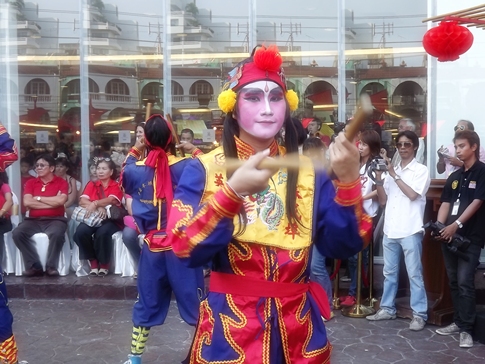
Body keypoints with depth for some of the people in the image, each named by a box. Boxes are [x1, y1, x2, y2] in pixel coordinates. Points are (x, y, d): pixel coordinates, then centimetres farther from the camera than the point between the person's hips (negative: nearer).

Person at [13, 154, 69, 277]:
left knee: (56, 233, -36)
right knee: (17, 233, -25)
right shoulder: (31, 183, 13)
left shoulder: (61, 182, 4)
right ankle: (34, 265, -16)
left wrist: (38, 198, -3)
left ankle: (51, 266, -19)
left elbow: (60, 201, -14)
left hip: (55, 220, -3)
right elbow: (27, 202, -4)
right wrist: (52, 202, -7)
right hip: (34, 220, 3)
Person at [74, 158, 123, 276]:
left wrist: (95, 204, -30)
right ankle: (93, 263, -15)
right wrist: (98, 208, -16)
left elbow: (111, 200, -13)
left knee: (102, 232, -36)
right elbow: (82, 201, 1)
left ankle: (104, 264, -14)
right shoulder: (91, 184, 17)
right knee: (81, 231, -30)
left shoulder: (116, 186, 7)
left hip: (110, 219, -3)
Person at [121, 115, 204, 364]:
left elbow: (124, 179, 19)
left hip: (152, 247, 3)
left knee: (146, 304, 16)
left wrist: (133, 152, 26)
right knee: (194, 303, 8)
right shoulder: (186, 167, -12)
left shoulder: (135, 170, -3)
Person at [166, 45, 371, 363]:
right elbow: (185, 249, -17)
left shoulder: (309, 172, 1)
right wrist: (233, 191, -29)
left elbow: (342, 246, -7)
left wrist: (349, 181, -21)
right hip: (229, 327, -2)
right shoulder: (203, 170, -6)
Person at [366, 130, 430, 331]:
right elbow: (382, 200, 13)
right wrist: (379, 179, -1)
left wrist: (394, 175, -11)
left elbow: (412, 194, -14)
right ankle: (387, 308, 23)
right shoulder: (392, 171, 14)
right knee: (389, 272, 13)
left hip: (410, 230, -5)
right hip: (390, 229, 6)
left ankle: (419, 314, 5)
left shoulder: (421, 170, 0)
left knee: (414, 274, -1)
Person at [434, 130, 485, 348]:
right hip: (450, 236, 7)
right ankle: (458, 322, 22)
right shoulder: (454, 176, 15)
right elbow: (445, 204, 11)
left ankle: (466, 329, -1)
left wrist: (456, 225, -20)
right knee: (453, 281, 11)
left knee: (465, 282, -8)